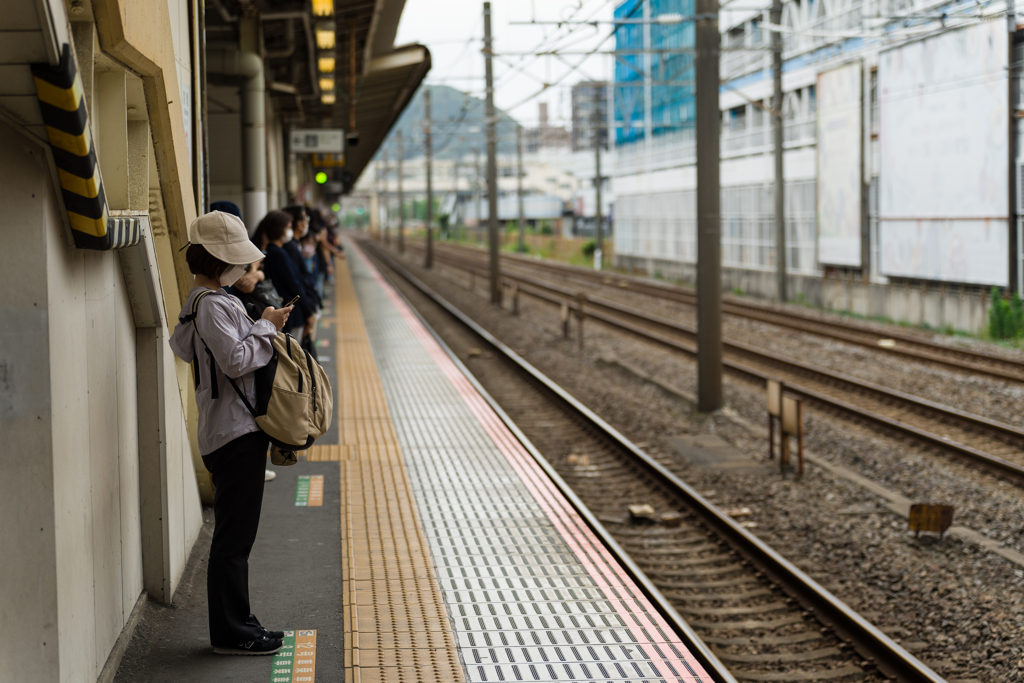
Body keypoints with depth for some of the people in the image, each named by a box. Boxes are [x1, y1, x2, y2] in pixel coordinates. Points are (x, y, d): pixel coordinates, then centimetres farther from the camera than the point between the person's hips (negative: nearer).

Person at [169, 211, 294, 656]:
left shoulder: (203, 301, 13)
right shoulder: (212, 306, -18)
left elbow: (181, 346, 22)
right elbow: (237, 360, -25)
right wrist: (266, 327, -11)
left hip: (235, 430, 11)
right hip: (234, 432, -11)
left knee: (234, 534, 16)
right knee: (234, 536, -4)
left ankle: (235, 623, 24)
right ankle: (231, 633, 3)